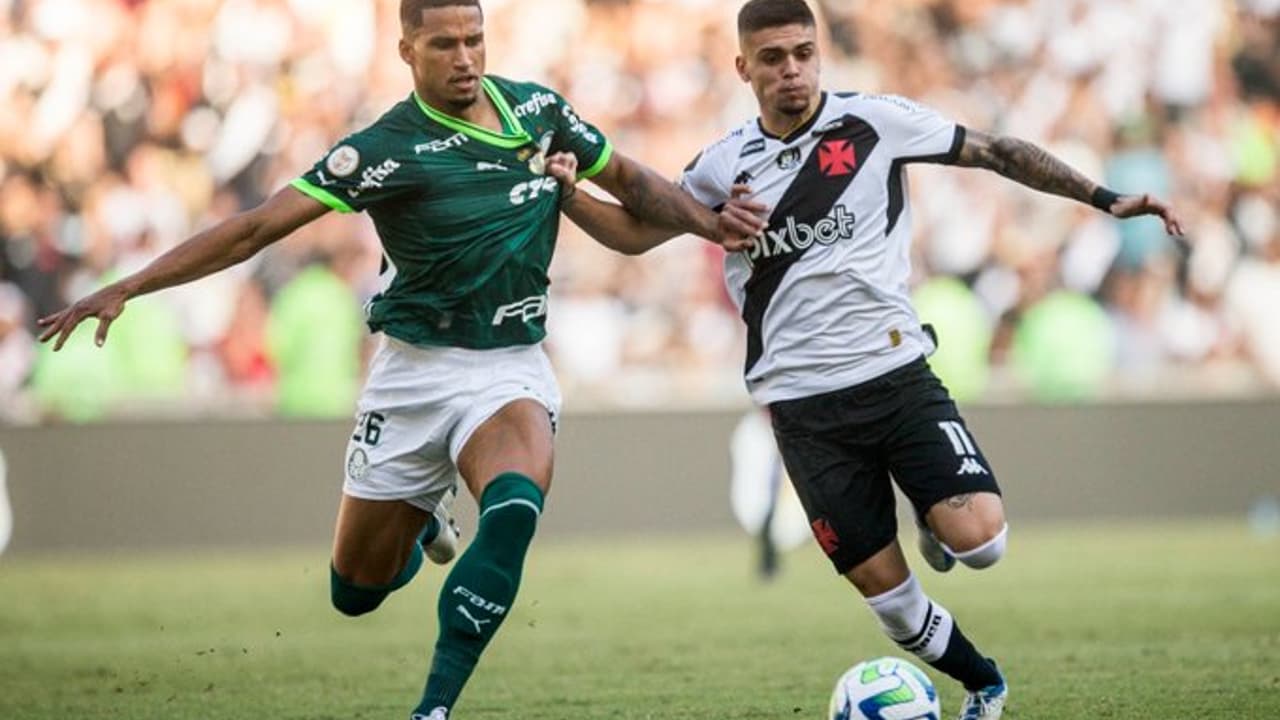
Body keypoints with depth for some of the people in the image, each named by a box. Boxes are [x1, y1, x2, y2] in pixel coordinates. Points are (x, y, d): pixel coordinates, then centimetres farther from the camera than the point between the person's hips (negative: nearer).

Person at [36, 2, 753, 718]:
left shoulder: (537, 109, 0)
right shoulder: (389, 148, -13)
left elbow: (628, 178, 19)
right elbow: (257, 227, -16)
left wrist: (717, 225, 6)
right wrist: (124, 289, -22)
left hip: (512, 369, 1)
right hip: (415, 369, -1)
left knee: (515, 505, -32)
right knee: (358, 591, 6)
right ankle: (422, 522, 43)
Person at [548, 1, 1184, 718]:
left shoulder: (875, 121, -2)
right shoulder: (725, 166, 4)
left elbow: (995, 152, 3)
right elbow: (636, 231, 14)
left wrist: (1106, 199, 0)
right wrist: (566, 194, -5)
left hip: (897, 372, -1)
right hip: (805, 407, 1)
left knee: (978, 540, -21)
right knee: (885, 592, 0)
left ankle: (932, 521, 15)